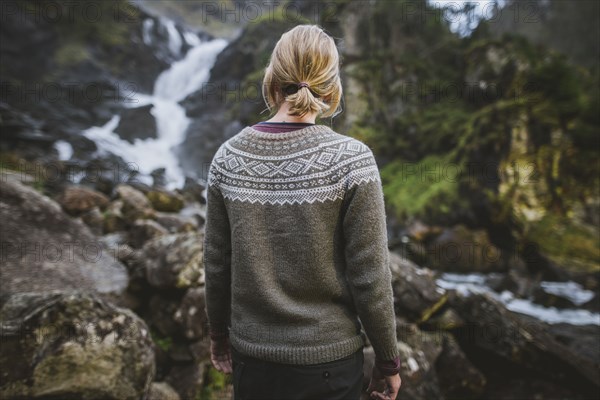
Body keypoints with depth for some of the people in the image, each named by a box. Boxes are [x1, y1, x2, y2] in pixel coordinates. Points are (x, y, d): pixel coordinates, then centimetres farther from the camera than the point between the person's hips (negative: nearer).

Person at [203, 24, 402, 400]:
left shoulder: (228, 157, -9)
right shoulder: (351, 158, -18)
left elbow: (217, 264, -1)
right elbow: (369, 277, -15)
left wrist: (219, 333, 14)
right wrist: (388, 359, 0)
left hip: (252, 355, 3)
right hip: (328, 360, -2)